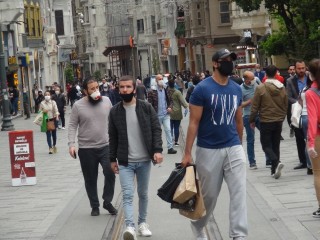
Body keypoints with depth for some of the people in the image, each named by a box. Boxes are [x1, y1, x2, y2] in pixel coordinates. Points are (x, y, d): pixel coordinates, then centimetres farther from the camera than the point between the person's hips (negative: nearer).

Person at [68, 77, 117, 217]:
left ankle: (107, 202, 7)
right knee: (90, 179, 8)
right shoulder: (78, 106, -4)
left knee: (110, 173, -12)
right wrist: (71, 144, -12)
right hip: (86, 149, -1)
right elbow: (72, 126, -3)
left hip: (106, 146, 1)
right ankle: (94, 206, 23)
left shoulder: (106, 101, 3)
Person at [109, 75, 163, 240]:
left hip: (144, 160, 0)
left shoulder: (146, 108, -2)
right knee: (127, 195, -12)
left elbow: (156, 129, -2)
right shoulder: (115, 111, 2)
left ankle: (142, 223, 28)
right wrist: (113, 159, 7)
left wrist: (157, 150, -15)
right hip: (125, 161, 0)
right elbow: (113, 137, 8)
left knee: (143, 194, 13)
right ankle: (130, 227, -21)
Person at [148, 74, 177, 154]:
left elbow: (170, 100, 14)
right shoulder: (152, 92, -10)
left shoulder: (166, 90, 3)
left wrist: (170, 107, -5)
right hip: (157, 115, -2)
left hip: (166, 114, 2)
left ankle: (170, 148, -5)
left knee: (168, 130, -6)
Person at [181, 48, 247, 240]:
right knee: (209, 194, 10)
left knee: (239, 192, -5)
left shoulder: (237, 89, 5)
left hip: (234, 148, 4)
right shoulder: (202, 89, -11)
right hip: (209, 150, -4)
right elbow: (194, 122, -11)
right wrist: (187, 153, -13)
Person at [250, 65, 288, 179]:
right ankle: (274, 171, 15)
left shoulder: (260, 88, -12)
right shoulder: (282, 88, 1)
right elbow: (285, 105, 9)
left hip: (266, 121, -4)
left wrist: (252, 120, 3)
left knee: (266, 145, 3)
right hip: (279, 121, 4)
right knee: (276, 145, 13)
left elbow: (255, 106, -9)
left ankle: (276, 162, -21)